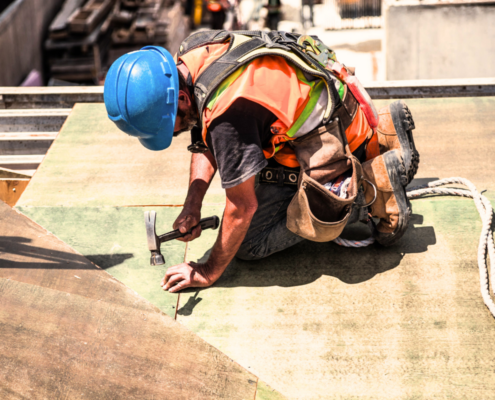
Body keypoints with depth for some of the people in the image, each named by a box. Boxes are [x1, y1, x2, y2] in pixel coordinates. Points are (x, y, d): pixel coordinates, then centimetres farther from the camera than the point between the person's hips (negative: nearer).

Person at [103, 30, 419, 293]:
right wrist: (192, 207, -4)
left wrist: (209, 273, -13)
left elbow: (242, 206, -25)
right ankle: (380, 135, 20)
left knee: (251, 244, -5)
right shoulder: (191, 55, -8)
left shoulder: (228, 112, -35)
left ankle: (376, 183, -4)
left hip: (330, 137, -9)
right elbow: (205, 143, 7)